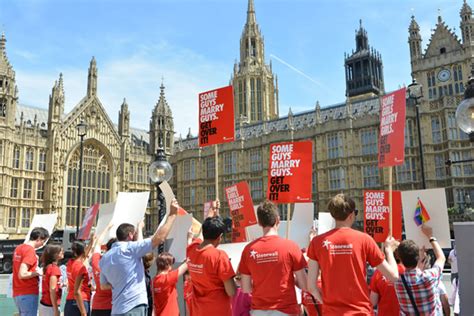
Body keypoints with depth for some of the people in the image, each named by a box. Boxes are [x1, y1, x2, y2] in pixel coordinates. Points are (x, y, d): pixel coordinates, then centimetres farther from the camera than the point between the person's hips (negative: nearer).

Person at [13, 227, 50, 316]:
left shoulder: (19, 248, 11)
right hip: (28, 294, -9)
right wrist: (37, 272, -10)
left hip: (18, 293, 9)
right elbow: (22, 274, -24)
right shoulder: (30, 250, -17)